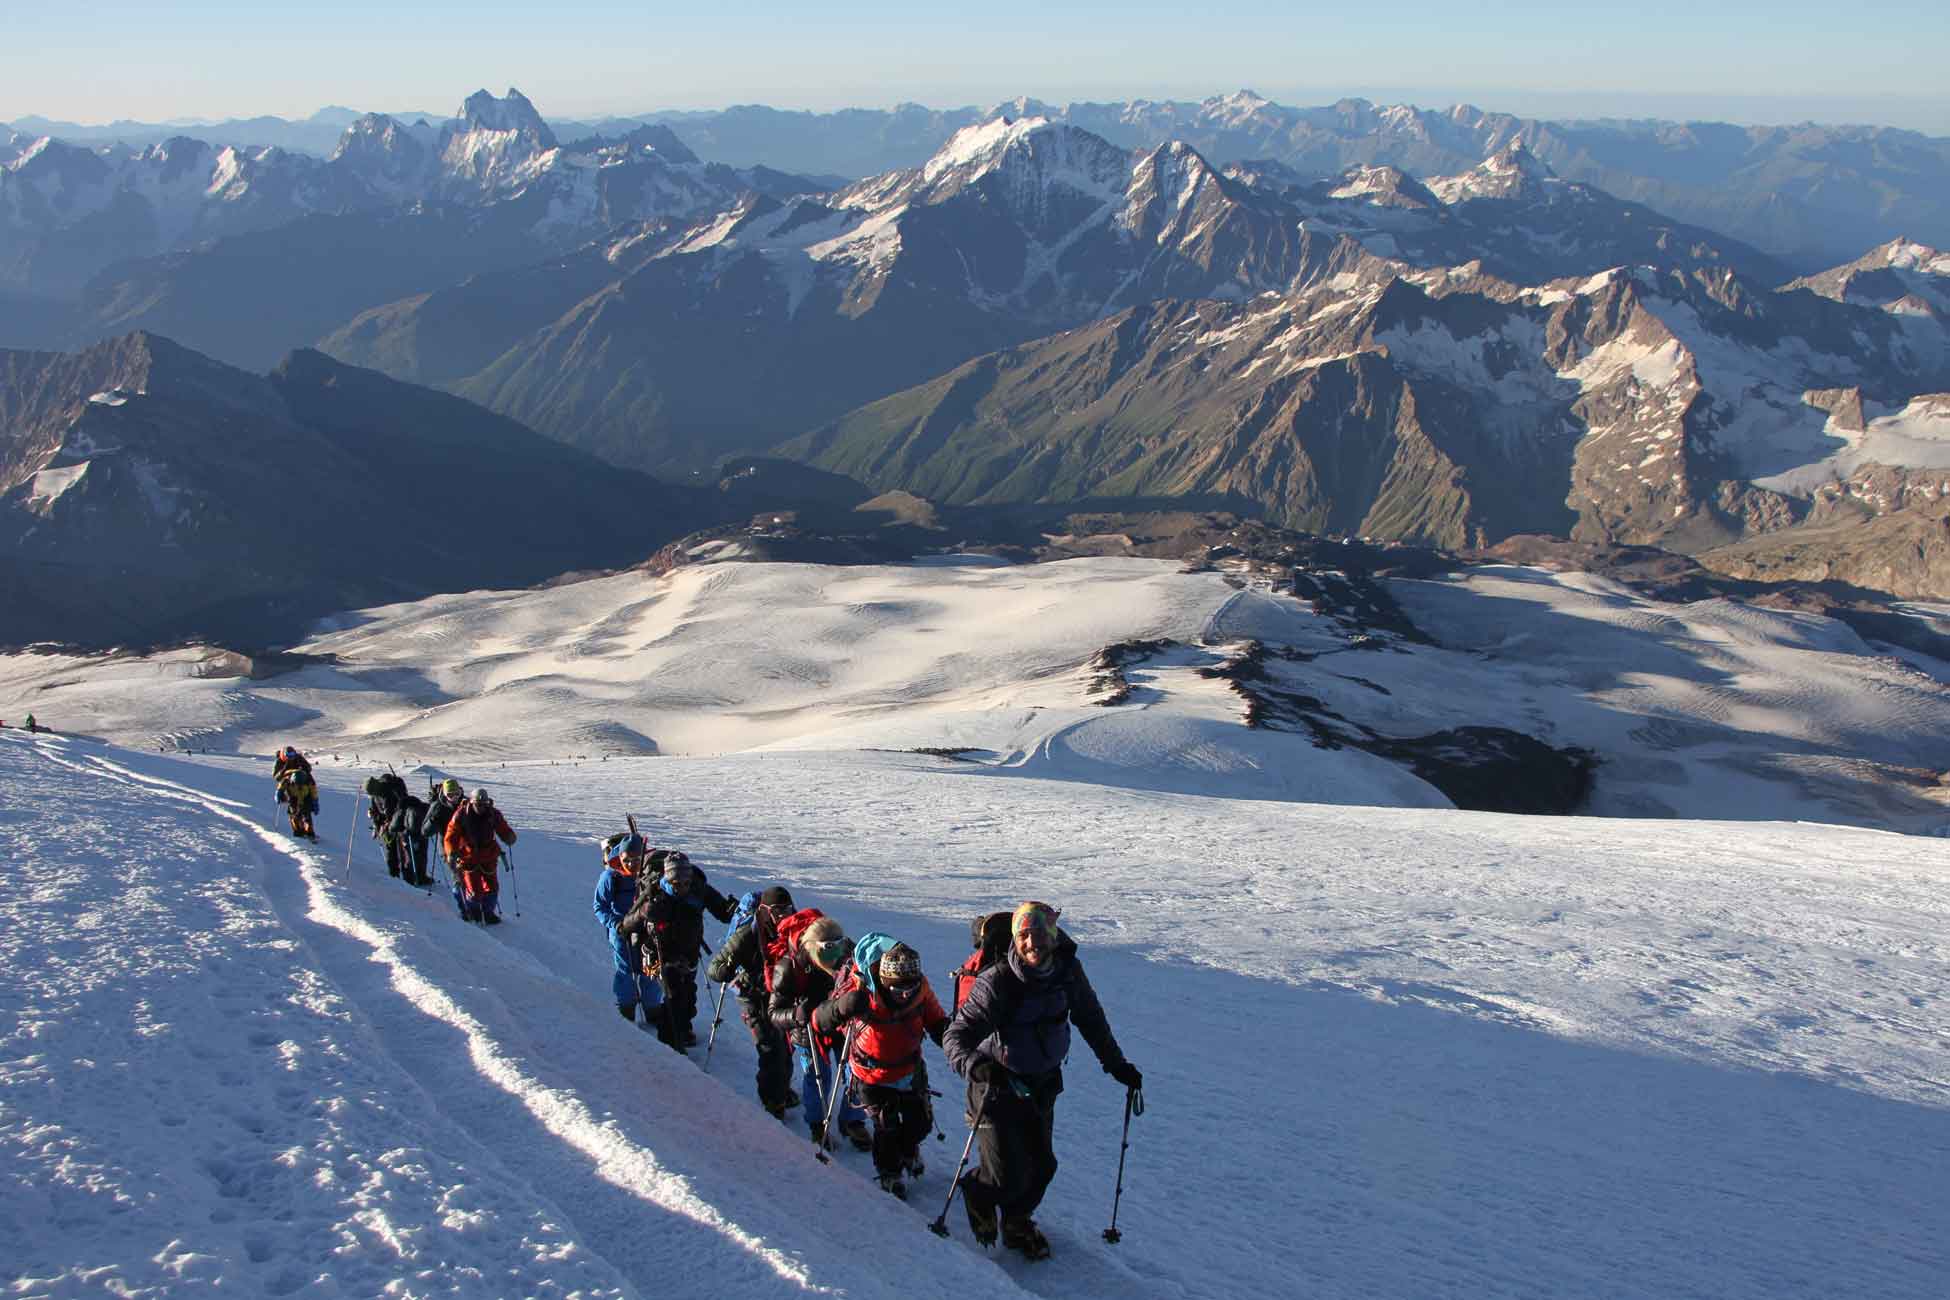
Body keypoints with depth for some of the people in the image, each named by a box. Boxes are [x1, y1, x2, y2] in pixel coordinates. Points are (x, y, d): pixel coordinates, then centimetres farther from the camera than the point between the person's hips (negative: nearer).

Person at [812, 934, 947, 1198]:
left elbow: (937, 1022, -5)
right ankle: (889, 1174, 31)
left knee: (920, 1121, 14)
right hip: (872, 1075, -3)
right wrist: (840, 1008, -51)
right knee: (887, 1128, 1)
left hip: (910, 1069, 3)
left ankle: (908, 1149, 49)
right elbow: (819, 1022, -29)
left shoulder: (920, 990, -21)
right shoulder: (858, 990, -32)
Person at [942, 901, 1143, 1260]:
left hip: (1042, 1084, 5)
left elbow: (1090, 1019, 9)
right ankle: (976, 1193, 29)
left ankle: (1017, 1223, 39)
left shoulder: (1068, 971, -8)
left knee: (1041, 1165, 10)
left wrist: (1116, 1064, 13)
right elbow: (956, 1035, -26)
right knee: (1009, 1175, -6)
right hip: (998, 1084, -5)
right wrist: (973, 1064, -47)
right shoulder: (997, 983, -25)